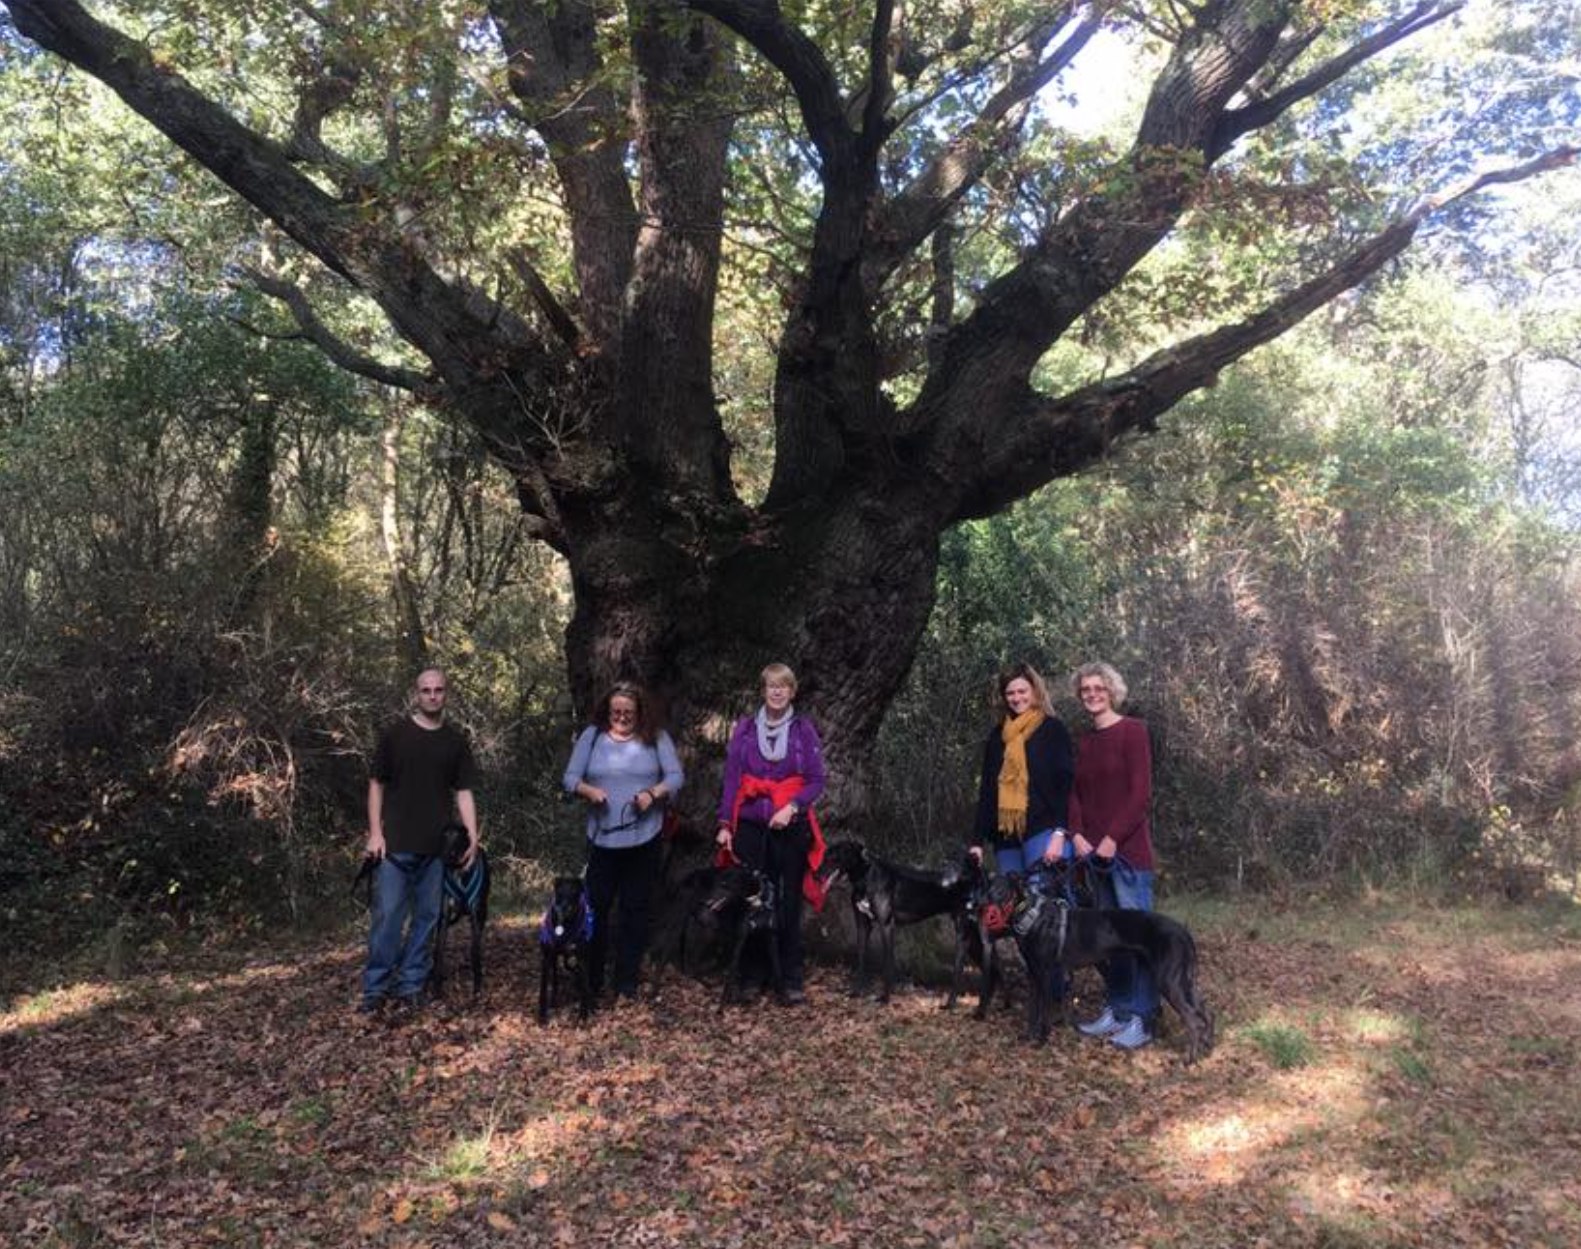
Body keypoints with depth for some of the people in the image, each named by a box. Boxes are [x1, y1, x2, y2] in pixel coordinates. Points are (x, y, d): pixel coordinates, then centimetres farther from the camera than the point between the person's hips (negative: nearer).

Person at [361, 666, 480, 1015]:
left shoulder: (456, 741, 8)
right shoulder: (395, 734, 2)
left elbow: (463, 792, 8)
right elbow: (376, 785, 3)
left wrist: (473, 835, -3)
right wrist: (375, 833, -5)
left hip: (436, 847, 3)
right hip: (395, 844, -3)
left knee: (426, 917, 7)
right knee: (387, 916, -4)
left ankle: (411, 985, 16)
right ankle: (375, 988, 5)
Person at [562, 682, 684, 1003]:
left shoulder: (656, 738, 4)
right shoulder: (591, 736, 6)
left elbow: (676, 776, 1)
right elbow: (570, 778, 4)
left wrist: (654, 793, -18)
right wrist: (589, 791, -17)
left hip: (644, 839, 0)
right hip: (602, 838, 0)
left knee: (636, 910, 5)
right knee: (596, 907, 1)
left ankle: (627, 984, 15)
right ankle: (592, 982, 14)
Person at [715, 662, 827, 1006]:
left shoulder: (803, 729, 2)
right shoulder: (744, 727, 5)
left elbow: (816, 780, 0)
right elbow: (731, 778, 5)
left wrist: (792, 807, -15)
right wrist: (725, 824, -1)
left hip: (791, 827, -1)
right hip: (750, 826, 1)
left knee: (789, 904, 2)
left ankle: (792, 981, 10)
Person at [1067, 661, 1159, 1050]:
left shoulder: (1132, 730, -5)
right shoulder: (1085, 741, 15)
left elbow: (1141, 793, -11)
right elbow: (1076, 792, 14)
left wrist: (1113, 837, -15)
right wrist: (1077, 834, -3)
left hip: (1128, 848, -7)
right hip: (1094, 850, 7)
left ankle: (1142, 1019, 1)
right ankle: (1115, 1010, 18)